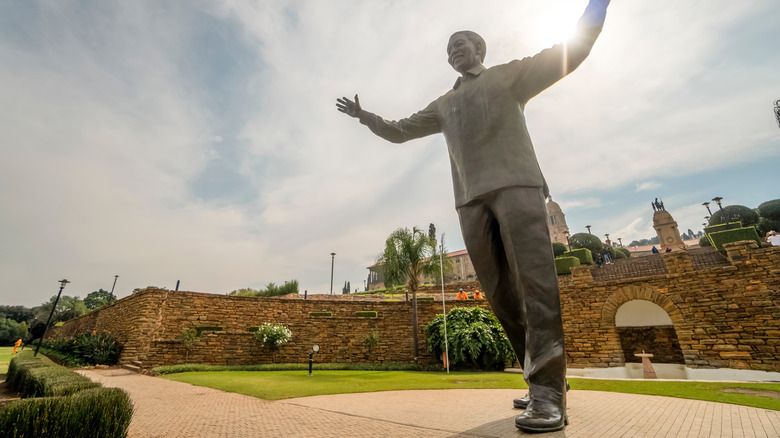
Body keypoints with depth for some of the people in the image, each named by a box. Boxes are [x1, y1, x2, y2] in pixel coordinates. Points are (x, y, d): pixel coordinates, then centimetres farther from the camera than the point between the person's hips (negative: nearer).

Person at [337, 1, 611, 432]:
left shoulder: (510, 74, 23)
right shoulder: (444, 104, 32)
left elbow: (570, 52, 17)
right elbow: (399, 131, 34)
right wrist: (364, 115, 27)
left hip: (516, 184, -3)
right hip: (471, 198, 3)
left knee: (533, 279, -18)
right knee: (499, 293, -4)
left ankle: (547, 392, -16)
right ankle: (546, 380, 6)